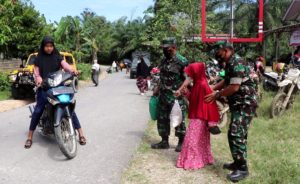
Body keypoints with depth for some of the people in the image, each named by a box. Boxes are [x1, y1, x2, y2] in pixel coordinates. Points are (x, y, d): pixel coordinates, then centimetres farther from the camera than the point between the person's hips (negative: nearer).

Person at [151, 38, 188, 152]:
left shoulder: (181, 61, -12)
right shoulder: (164, 61, 11)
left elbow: (187, 79, -14)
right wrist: (157, 90, 18)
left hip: (176, 97, -7)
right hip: (163, 96, 8)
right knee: (162, 118, 12)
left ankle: (181, 142, 15)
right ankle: (164, 142, 23)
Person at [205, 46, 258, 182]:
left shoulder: (237, 64, -18)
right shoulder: (230, 65, 14)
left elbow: (234, 87, -23)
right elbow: (226, 82, 26)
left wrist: (217, 95, -12)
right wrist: (211, 89, 17)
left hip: (245, 105, -10)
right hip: (239, 105, 10)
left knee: (236, 135, -12)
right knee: (239, 135, 16)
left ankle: (242, 168, -6)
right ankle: (238, 163, 26)